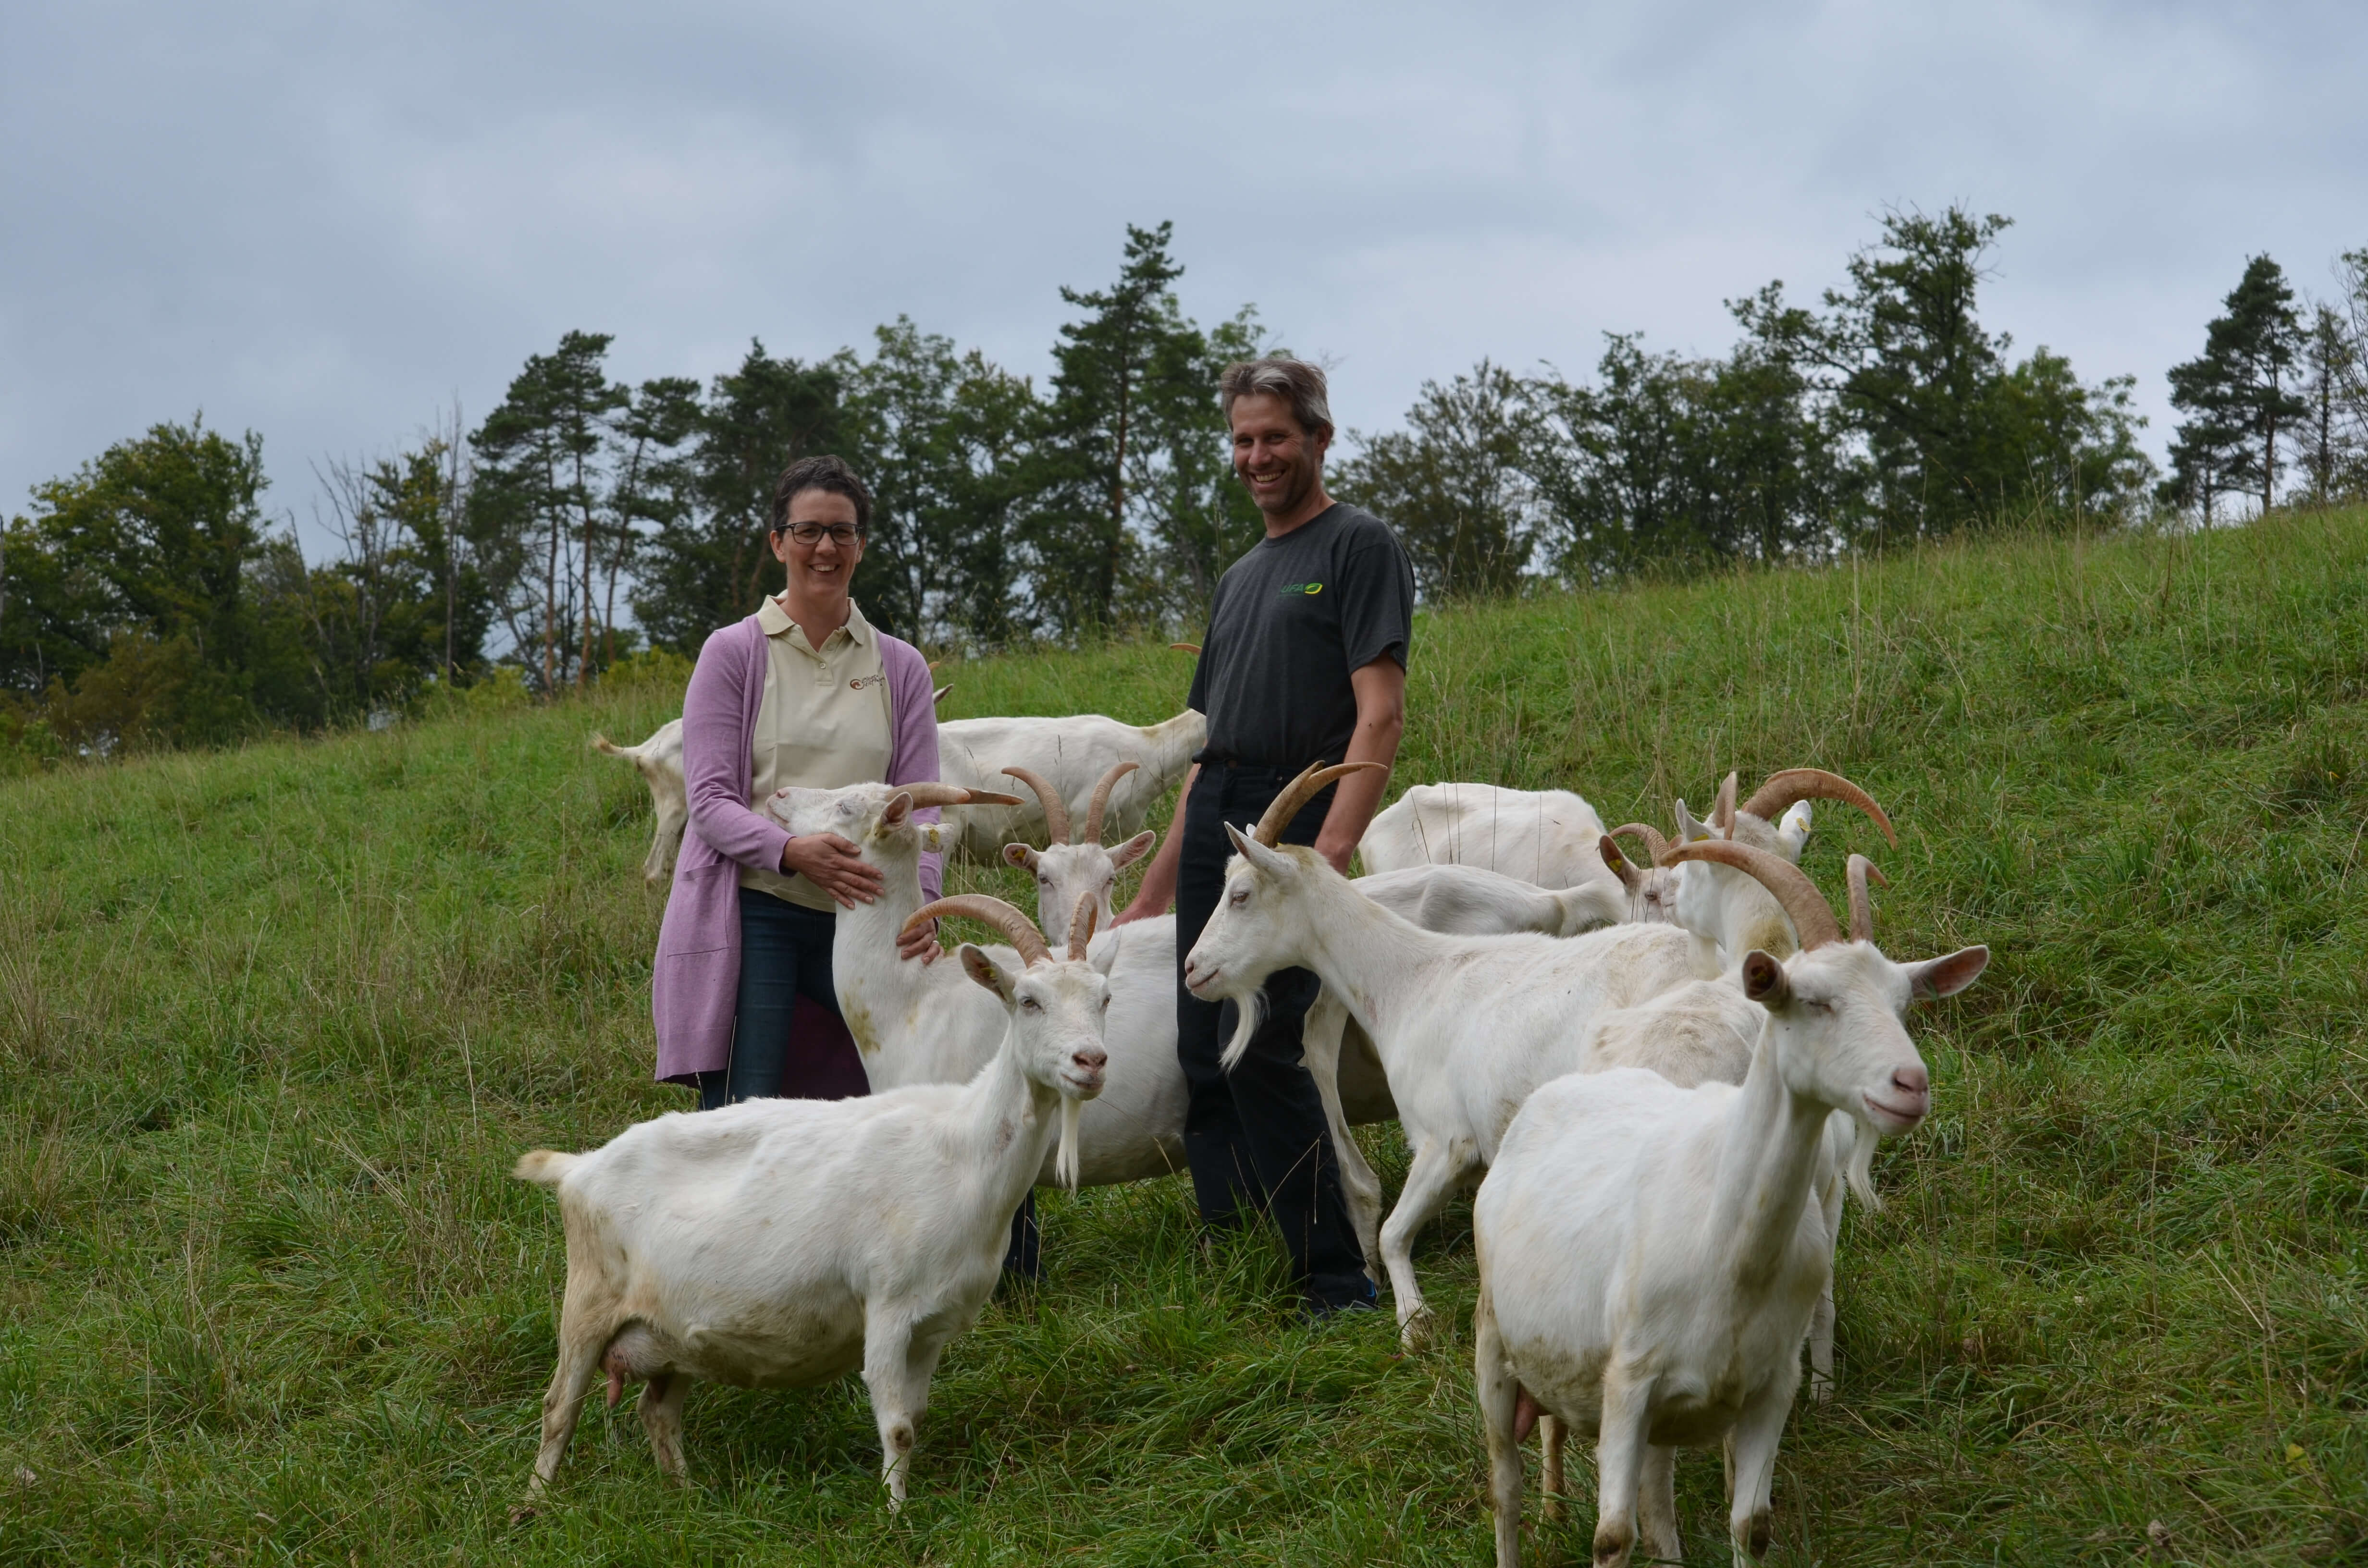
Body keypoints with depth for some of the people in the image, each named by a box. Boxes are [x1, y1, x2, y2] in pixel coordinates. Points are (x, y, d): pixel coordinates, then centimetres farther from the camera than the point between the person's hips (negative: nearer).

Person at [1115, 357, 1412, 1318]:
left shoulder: (1358, 546, 2)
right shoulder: (1240, 578, 25)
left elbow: (1381, 714, -10)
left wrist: (1329, 853, -22)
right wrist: (1151, 896, 21)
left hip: (1297, 813, -8)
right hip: (1214, 816, 8)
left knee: (1259, 1047, -18)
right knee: (1204, 1059, 3)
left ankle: (1337, 1284, -13)